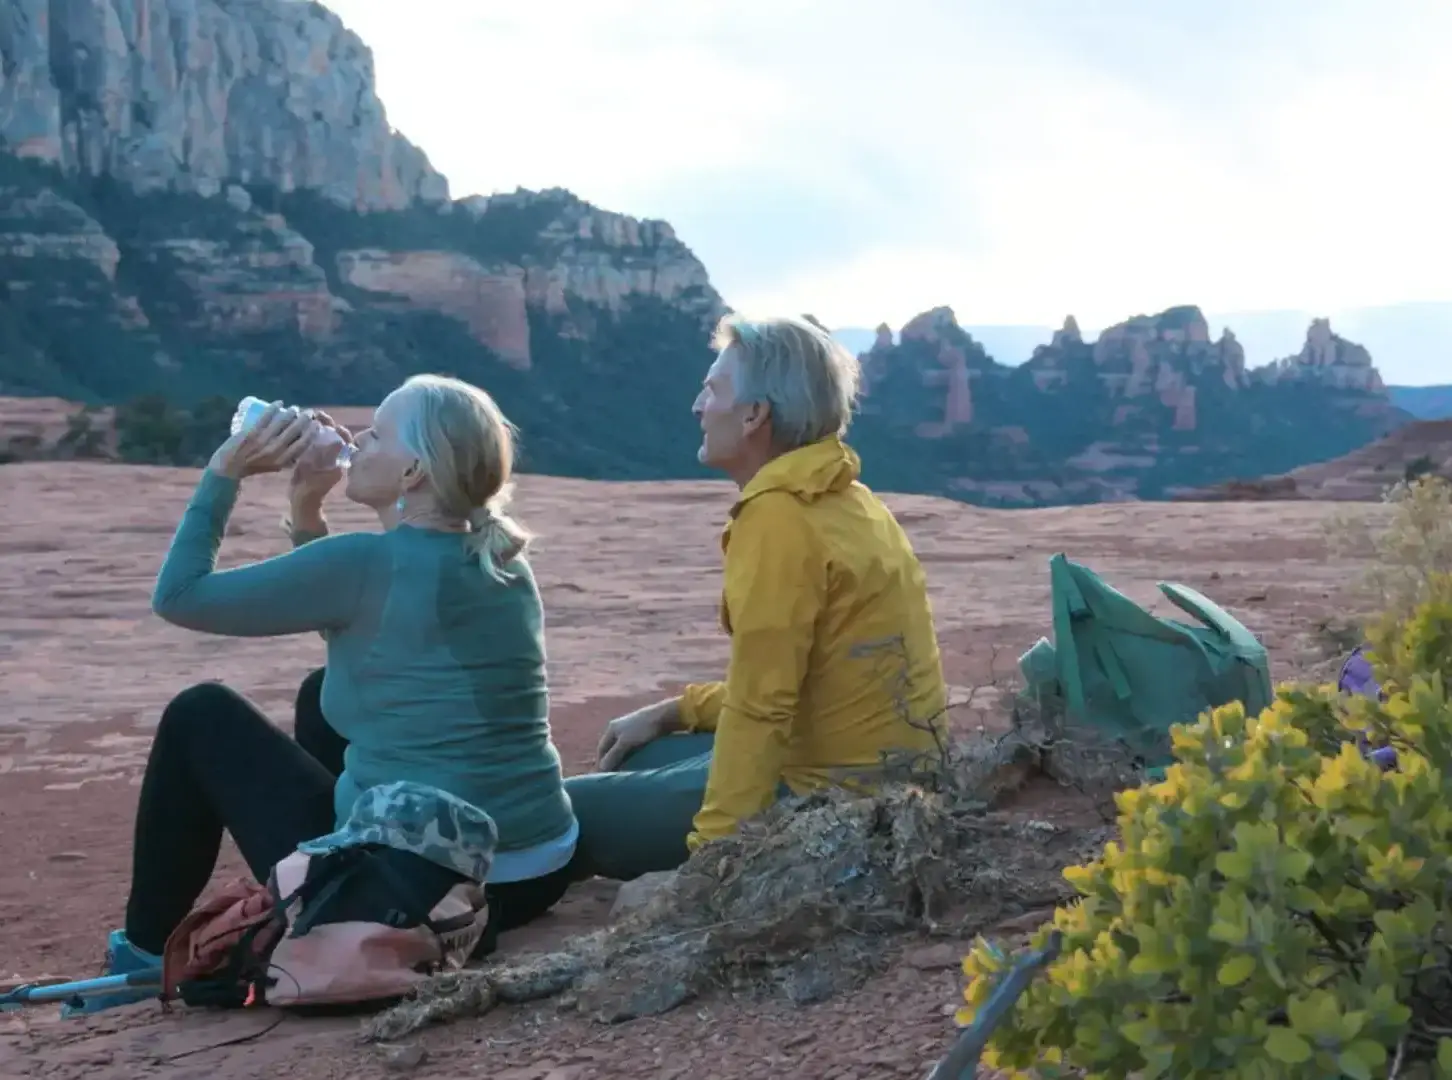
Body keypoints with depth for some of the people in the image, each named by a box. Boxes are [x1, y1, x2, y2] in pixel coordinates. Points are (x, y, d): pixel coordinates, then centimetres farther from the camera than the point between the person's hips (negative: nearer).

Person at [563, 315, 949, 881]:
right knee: (640, 759, 25)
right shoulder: (844, 501, 10)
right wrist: (672, 713, 17)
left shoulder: (777, 516, -19)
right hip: (888, 778, 10)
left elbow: (760, 706, -21)